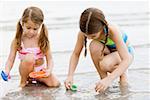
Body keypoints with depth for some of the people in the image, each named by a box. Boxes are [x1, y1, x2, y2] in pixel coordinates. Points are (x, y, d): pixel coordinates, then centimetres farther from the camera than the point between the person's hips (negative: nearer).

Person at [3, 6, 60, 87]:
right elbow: (10, 59, -13)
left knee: (55, 84, -20)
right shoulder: (17, 41, -13)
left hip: (41, 70, 2)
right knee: (29, 57, -34)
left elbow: (49, 59, -9)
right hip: (26, 69, -2)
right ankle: (23, 81, -8)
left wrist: (49, 70, -29)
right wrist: (7, 70, -33)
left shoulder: (43, 40, -10)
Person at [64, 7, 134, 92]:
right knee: (94, 46, -32)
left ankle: (122, 74, -3)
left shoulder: (112, 31, -38)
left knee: (105, 64, -36)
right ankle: (103, 77, -13)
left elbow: (127, 60, -43)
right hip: (107, 51, 4)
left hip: (125, 51, -4)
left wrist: (109, 79, -55)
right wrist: (70, 76, -29)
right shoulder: (84, 32, -26)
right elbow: (76, 54, -14)